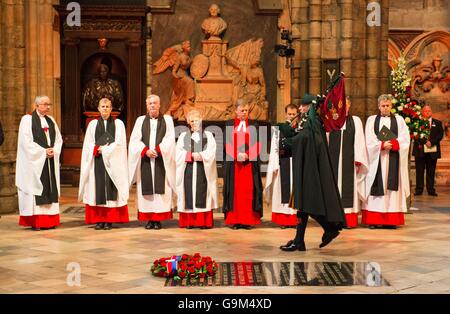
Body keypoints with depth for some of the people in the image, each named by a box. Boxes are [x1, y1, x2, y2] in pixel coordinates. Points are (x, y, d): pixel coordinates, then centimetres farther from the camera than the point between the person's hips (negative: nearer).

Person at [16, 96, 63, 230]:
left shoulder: (51, 120, 14)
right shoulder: (27, 119, -4)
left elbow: (59, 138, 13)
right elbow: (26, 141, -12)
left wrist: (54, 150, -6)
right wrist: (43, 152, -15)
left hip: (50, 161, 6)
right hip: (34, 160, -6)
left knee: (51, 189, 4)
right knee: (35, 189, -6)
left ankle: (49, 220, 7)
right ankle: (35, 221, -3)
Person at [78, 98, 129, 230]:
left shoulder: (118, 124, 6)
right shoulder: (93, 124, 11)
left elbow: (119, 143, -3)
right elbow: (88, 144, 5)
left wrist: (103, 149, -10)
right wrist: (98, 149, -11)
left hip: (112, 162, -2)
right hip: (97, 162, 2)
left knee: (110, 190, -4)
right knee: (98, 189, -1)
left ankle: (109, 220, -2)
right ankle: (99, 220, 1)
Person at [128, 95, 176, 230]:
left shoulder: (167, 120, 8)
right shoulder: (140, 120, 11)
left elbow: (169, 139, -3)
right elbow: (135, 140, 4)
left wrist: (157, 150, -15)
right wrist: (146, 150, -11)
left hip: (161, 160, -1)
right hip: (145, 161, 2)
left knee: (160, 189, -4)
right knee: (146, 190, 0)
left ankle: (158, 219, -1)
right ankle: (149, 219, 5)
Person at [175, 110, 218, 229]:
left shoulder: (208, 135, 12)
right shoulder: (183, 136, 14)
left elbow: (211, 152, 1)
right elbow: (179, 153, 3)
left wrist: (200, 156, -14)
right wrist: (192, 155, -11)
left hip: (203, 171, -1)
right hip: (188, 170, 1)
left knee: (202, 195, -5)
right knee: (189, 194, -4)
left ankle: (204, 221, -4)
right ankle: (189, 222, -1)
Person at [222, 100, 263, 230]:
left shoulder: (253, 125, 10)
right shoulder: (229, 124, 9)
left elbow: (257, 143, 2)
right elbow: (227, 143, 1)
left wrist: (247, 155, -13)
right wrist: (236, 155, -13)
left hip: (250, 162, 0)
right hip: (233, 163, 0)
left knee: (248, 191, -2)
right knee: (234, 190, -1)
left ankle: (248, 220, 0)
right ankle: (235, 220, 1)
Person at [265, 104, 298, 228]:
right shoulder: (279, 128, 6)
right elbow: (274, 148, 3)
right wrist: (275, 165, -2)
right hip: (283, 163, 0)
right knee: (284, 189, 1)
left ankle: (296, 219, 6)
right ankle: (284, 220, 6)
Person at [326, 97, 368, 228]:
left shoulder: (355, 121, 6)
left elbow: (359, 141, 2)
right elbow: (325, 140, 8)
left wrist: (358, 161, -5)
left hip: (349, 160, -1)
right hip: (333, 160, 1)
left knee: (348, 187, -1)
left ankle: (349, 220, 2)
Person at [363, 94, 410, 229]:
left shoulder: (399, 120, 12)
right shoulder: (371, 120, 10)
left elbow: (404, 139, 1)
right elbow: (369, 140, -1)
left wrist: (391, 144, -14)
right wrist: (382, 145, -15)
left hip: (393, 159, 1)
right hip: (376, 159, -1)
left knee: (392, 186, -2)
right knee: (377, 188, -4)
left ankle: (391, 220, 0)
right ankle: (374, 220, -4)